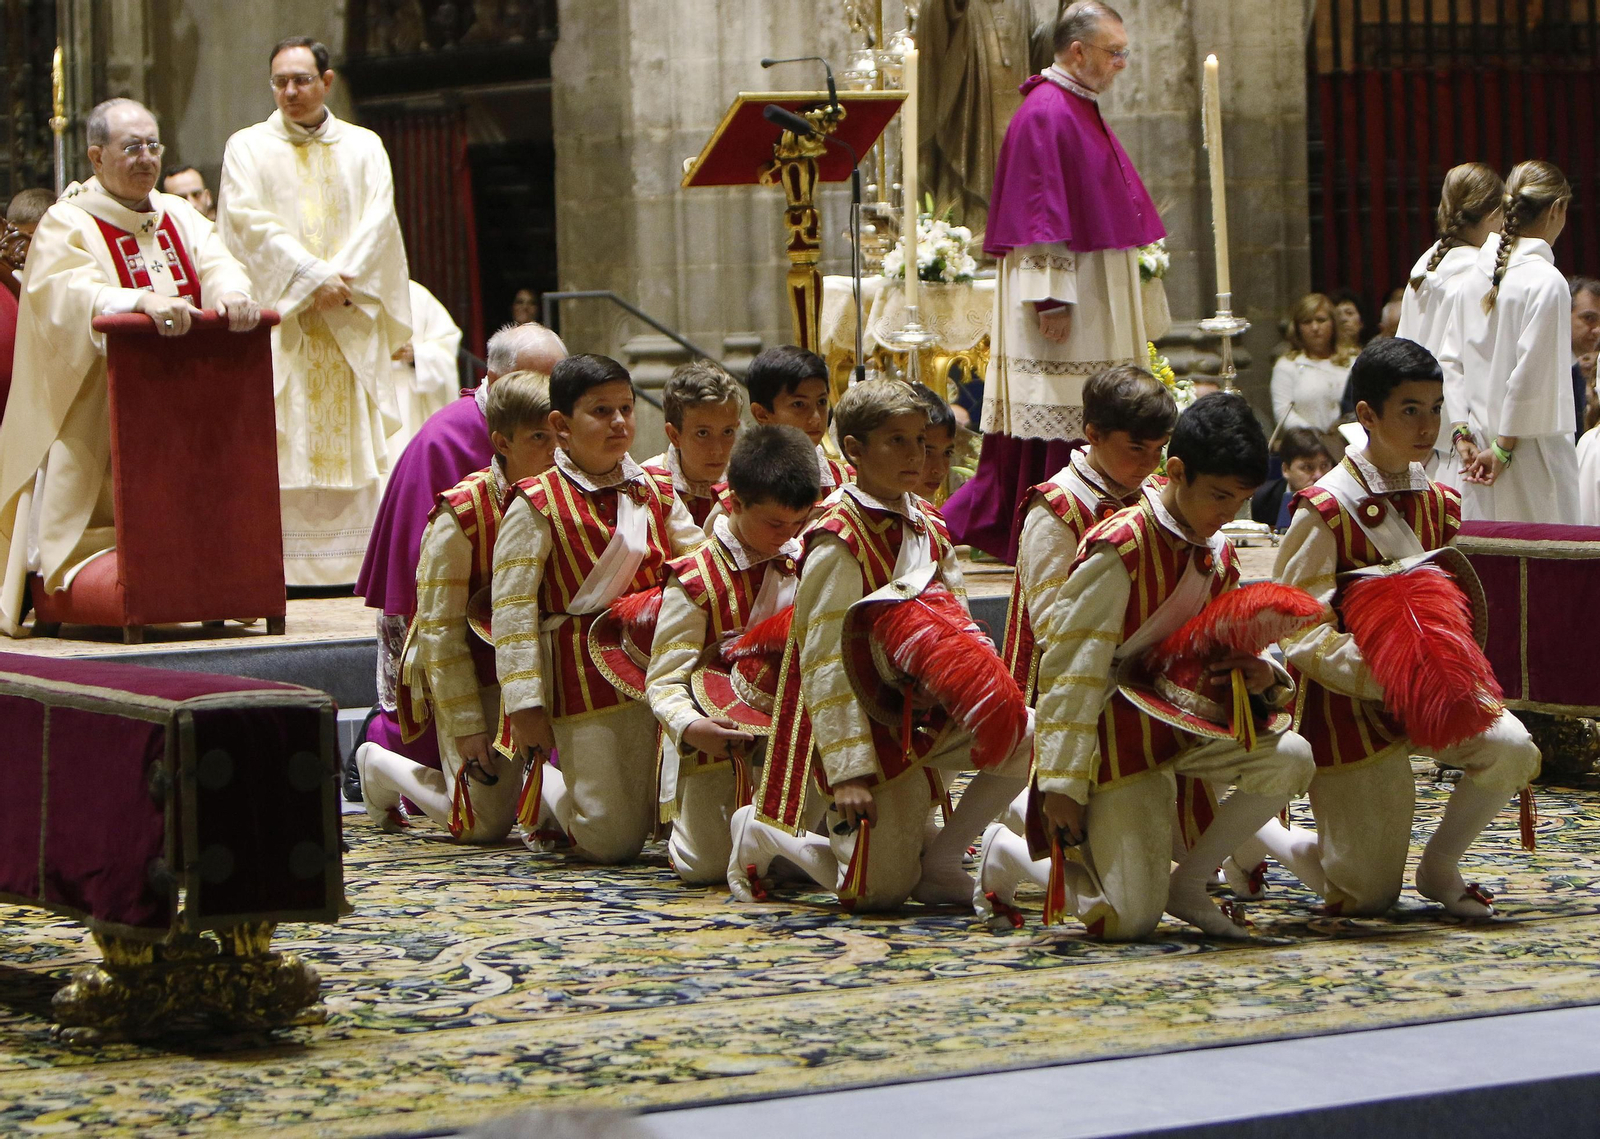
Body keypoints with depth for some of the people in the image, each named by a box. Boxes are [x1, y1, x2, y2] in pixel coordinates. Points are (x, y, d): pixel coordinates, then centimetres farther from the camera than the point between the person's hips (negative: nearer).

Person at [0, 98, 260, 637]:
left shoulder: (179, 217, 15)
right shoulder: (67, 224, -4)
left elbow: (218, 264, 0)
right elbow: (72, 295, -22)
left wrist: (231, 292, -26)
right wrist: (143, 300, -39)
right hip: (93, 419, -5)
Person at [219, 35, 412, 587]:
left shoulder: (364, 147, 13)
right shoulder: (247, 147, 8)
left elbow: (378, 218, 1)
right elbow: (252, 222, -5)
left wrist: (342, 280, -13)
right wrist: (313, 277, -15)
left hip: (351, 323, 2)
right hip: (277, 319, -2)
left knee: (357, 435, -3)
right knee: (282, 444, -8)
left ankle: (361, 559, -3)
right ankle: (281, 563, -10)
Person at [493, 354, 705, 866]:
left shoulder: (655, 494, 11)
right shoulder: (536, 506, -7)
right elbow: (513, 608, -9)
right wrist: (525, 703, -13)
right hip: (587, 684, -5)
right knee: (612, 840, -5)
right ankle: (541, 788, 27)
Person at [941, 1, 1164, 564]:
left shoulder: (1080, 111, 17)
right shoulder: (1044, 114, -14)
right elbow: (1037, 212, -19)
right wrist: (1051, 299, -23)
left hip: (1095, 300, 10)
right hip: (1063, 294, -10)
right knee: (1052, 420, -8)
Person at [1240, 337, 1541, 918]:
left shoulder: (1438, 504, 6)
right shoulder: (1326, 511, -14)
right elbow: (1297, 635, -15)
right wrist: (1379, 674, -28)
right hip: (1347, 698, -6)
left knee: (1511, 748, -25)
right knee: (1366, 896, -2)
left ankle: (1440, 865, 0)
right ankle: (1253, 833, 25)